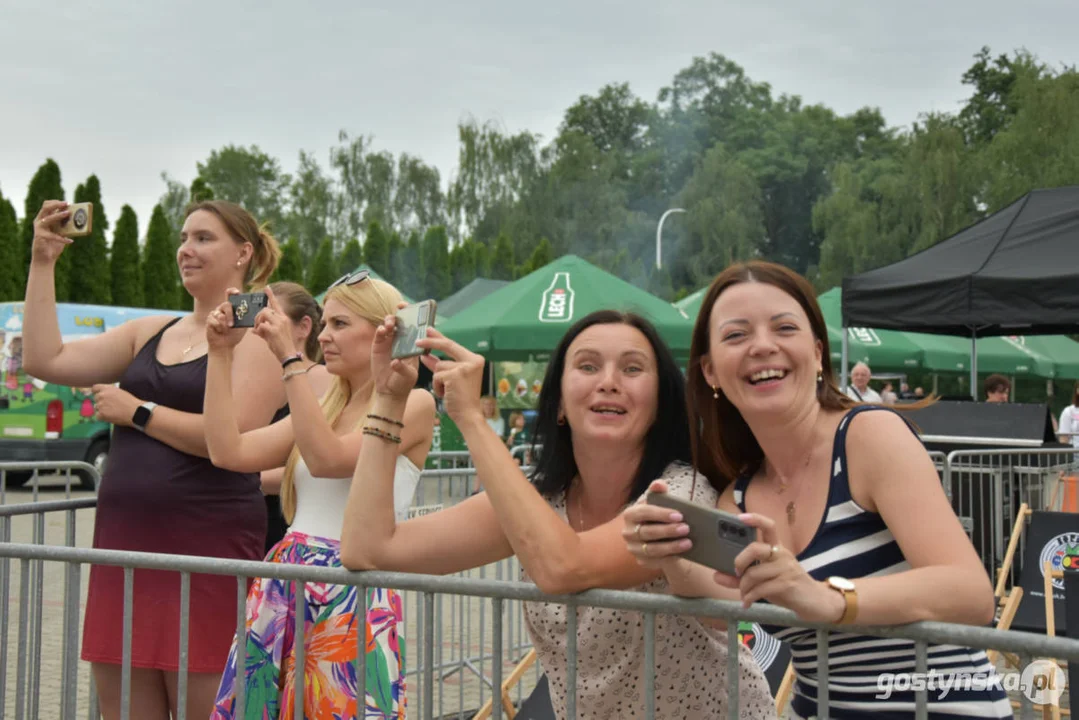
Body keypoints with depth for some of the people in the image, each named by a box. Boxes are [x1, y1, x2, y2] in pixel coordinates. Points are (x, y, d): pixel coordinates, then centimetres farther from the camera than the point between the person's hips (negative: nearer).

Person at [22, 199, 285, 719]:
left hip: (208, 546, -6)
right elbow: (45, 360, 8)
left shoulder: (255, 335, -4)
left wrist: (136, 412, -8)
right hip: (123, 540, 6)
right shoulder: (149, 332, 15)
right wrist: (42, 262, 5)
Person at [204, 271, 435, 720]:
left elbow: (327, 459, -21)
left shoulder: (412, 404, -6)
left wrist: (290, 359, -19)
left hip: (353, 594, -6)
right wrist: (221, 353, 5)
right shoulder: (326, 407, 15)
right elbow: (229, 452, 5)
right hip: (284, 584, 6)